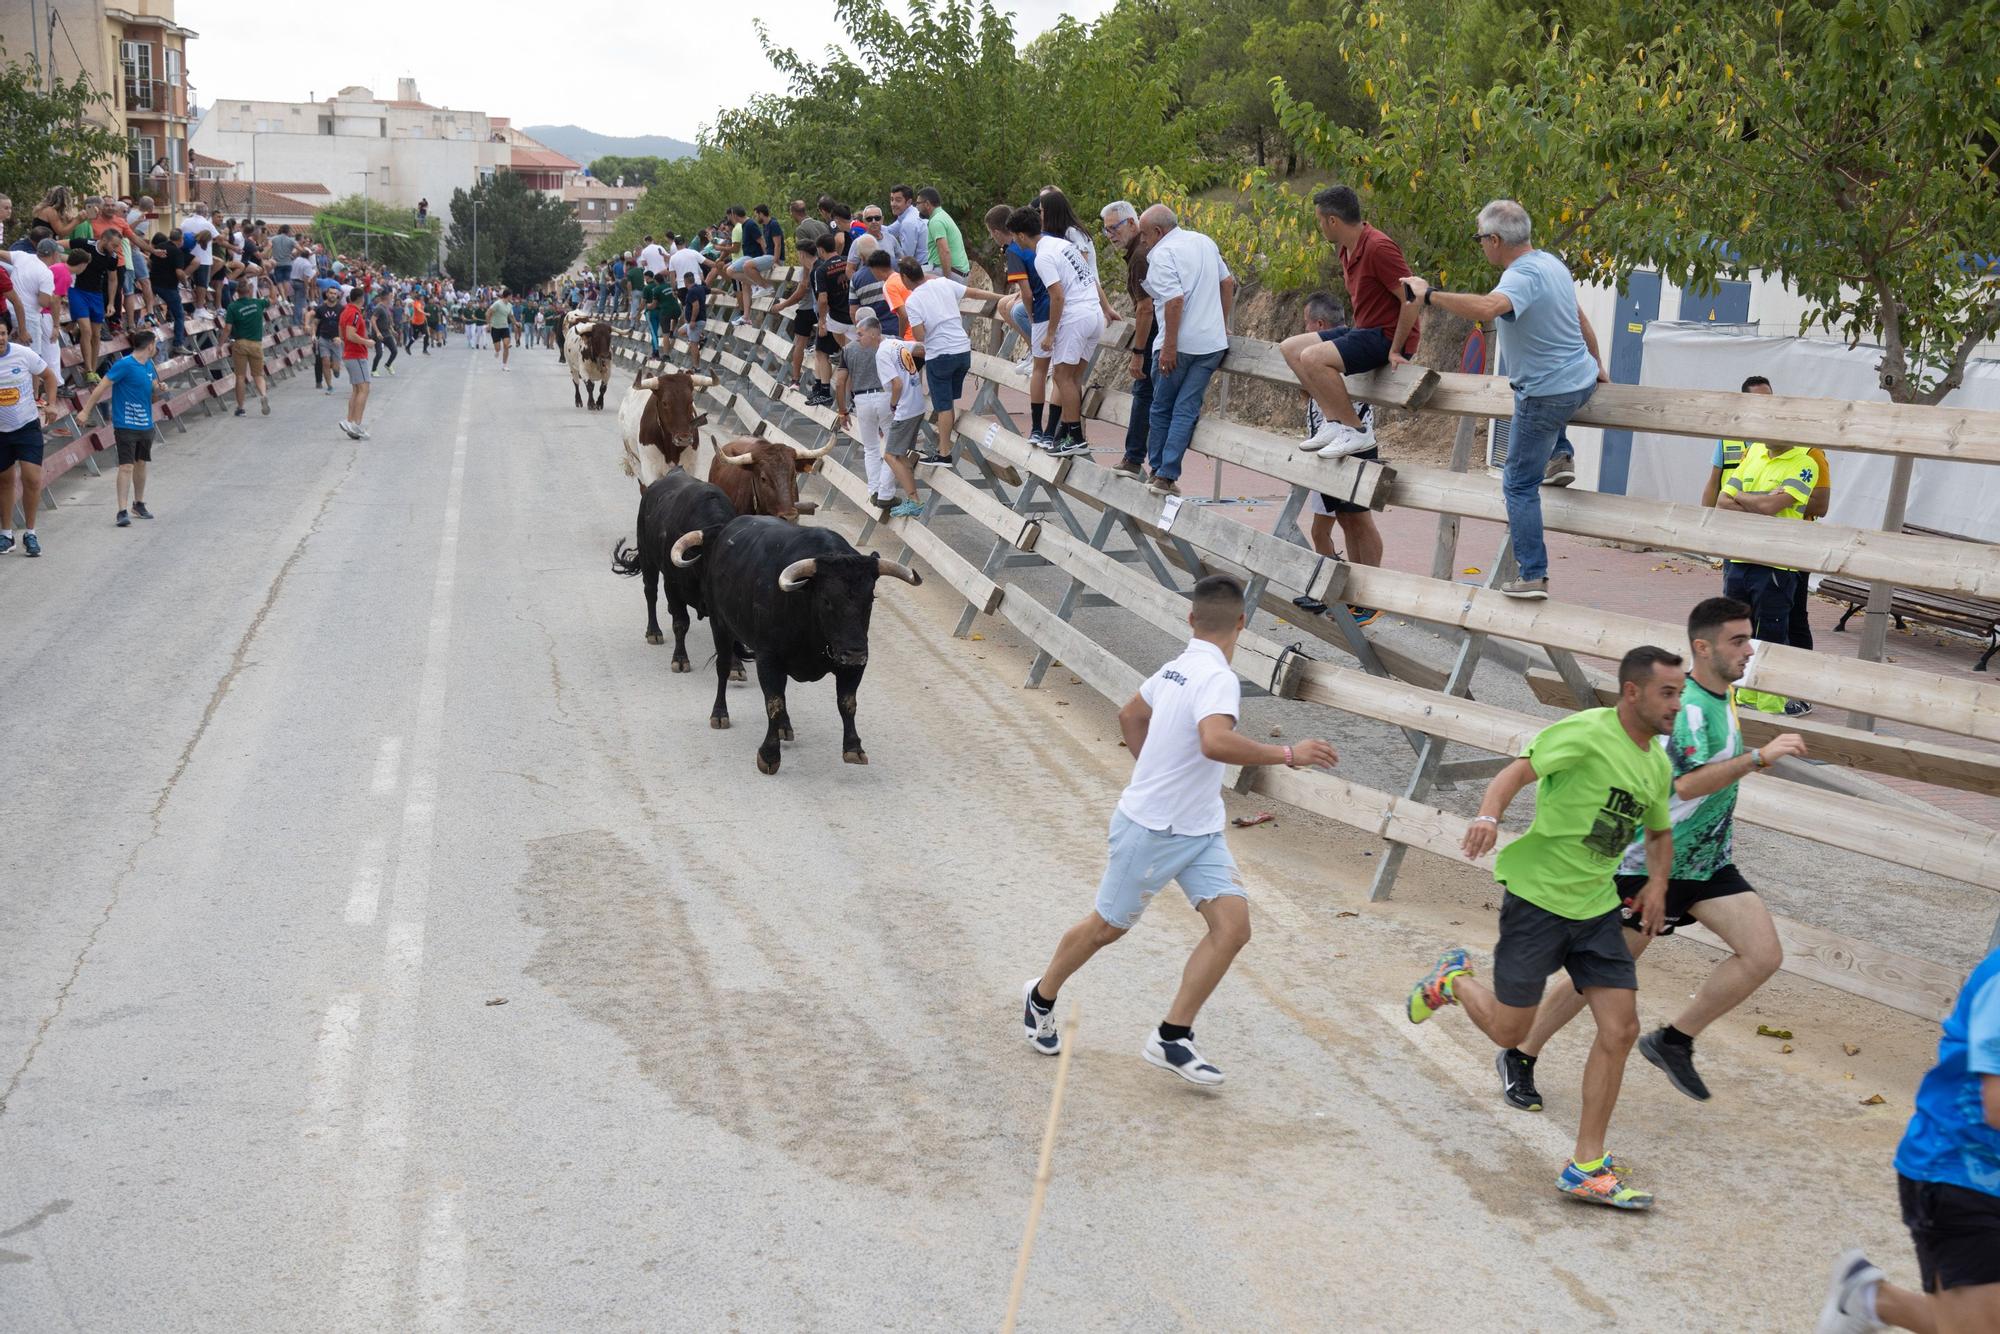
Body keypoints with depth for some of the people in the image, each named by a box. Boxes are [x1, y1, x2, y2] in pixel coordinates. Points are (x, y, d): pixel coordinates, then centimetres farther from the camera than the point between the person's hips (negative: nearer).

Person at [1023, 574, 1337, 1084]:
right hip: (1151, 831, -8)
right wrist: (1287, 754, -37)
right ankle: (1041, 997, 36)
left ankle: (1171, 1037, 3)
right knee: (1106, 927, 11)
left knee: (1233, 926, -4)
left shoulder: (1177, 668, 3)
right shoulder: (1217, 678, -24)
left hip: (1200, 831, 8)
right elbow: (1215, 742, -44)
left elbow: (1130, 715, 19)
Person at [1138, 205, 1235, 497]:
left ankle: (1158, 471, 18)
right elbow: (1228, 282, 19)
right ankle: (1167, 477, -1)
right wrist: (1223, 324, 25)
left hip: (1178, 345, -6)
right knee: (1186, 410, 3)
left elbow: (1175, 299, -21)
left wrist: (1169, 347, -19)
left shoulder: (1162, 254, -11)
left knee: (1161, 409, 11)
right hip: (1212, 342, 6)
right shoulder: (1204, 242, 13)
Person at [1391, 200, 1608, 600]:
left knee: (1520, 485, 2)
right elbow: (1580, 319, 17)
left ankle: (1532, 576, 1)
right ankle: (1561, 456, 30)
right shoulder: (1551, 263, 6)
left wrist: (1429, 294, -37)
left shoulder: (1523, 277, -24)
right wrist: (1598, 366, 30)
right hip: (1582, 381, 9)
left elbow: (1487, 307, -46)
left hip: (1547, 395, -9)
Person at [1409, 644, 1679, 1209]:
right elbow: (1516, 771, -25)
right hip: (1537, 895, -7)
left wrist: (1657, 884, 8)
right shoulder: (1585, 732, -15)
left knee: (1620, 1030, -2)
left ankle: (1586, 1167, 7)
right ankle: (1453, 979, 35)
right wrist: (1488, 816, -44)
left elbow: (1660, 831, 26)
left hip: (1597, 908, 7)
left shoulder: (1658, 764, 9)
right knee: (1508, 1029, 1)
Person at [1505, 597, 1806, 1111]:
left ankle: (1673, 1040, 8)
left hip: (1709, 865, 8)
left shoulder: (1721, 699, 6)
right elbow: (1687, 783, -37)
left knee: (1764, 956, -6)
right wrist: (1759, 756, -38)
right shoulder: (1687, 706, -22)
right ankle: (1519, 1058, 18)